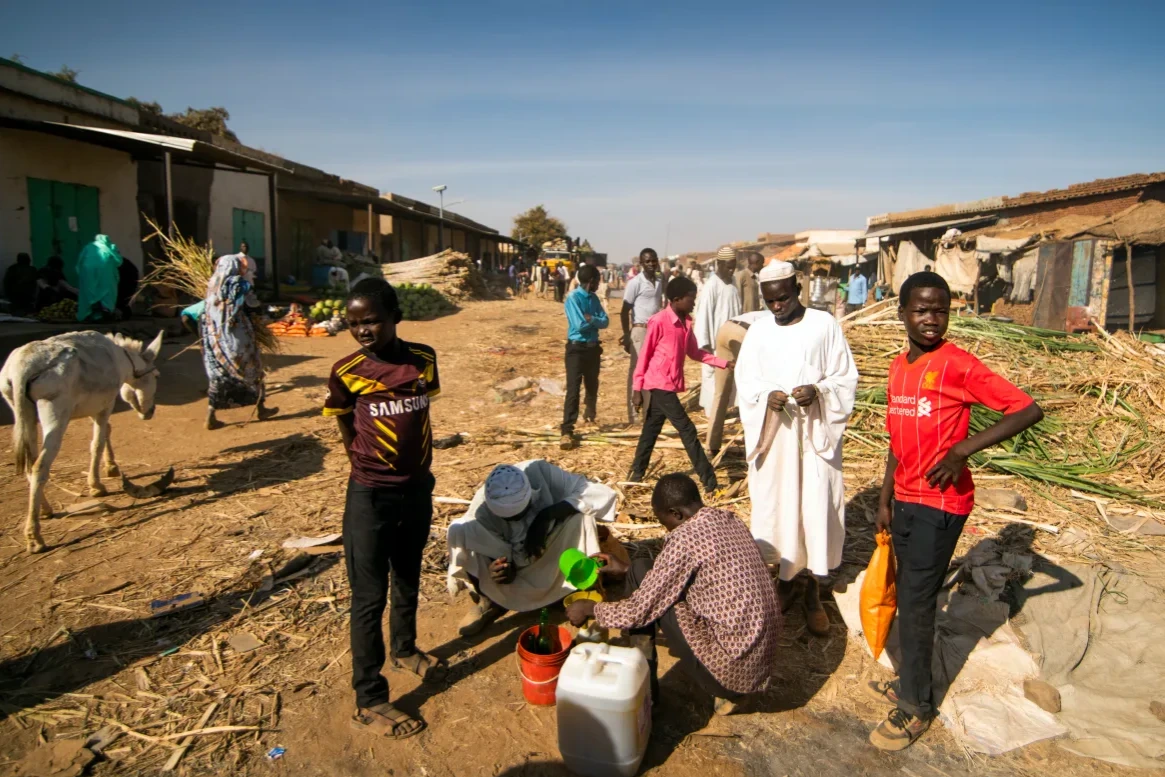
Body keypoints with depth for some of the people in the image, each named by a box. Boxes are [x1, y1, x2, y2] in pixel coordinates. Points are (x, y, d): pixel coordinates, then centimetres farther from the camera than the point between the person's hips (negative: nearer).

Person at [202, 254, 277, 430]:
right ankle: (261, 409, 22)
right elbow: (254, 303, 2)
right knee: (253, 370, 12)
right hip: (237, 337, -4)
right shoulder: (239, 283, -9)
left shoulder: (212, 285, 5)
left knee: (218, 375, 9)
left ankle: (211, 416, 3)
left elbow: (207, 311, 6)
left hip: (214, 336, 5)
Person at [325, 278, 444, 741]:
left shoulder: (424, 359, -4)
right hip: (371, 496, -4)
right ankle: (369, 701, 16)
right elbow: (348, 434, 0)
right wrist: (371, 465, 2)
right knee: (370, 597, 4)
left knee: (408, 580, 23)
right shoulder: (347, 372, -13)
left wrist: (421, 470, 12)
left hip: (418, 489, 4)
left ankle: (405, 650, 47)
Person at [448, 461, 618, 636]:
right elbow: (498, 554, -15)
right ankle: (489, 601, -9)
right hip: (510, 560, 0)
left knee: (580, 512, -29)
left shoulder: (540, 472, -28)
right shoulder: (481, 509, -28)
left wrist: (547, 515, -38)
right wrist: (500, 568, -38)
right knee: (460, 531, -27)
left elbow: (603, 493, -31)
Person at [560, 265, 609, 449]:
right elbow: (580, 325, -21)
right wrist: (596, 321, -5)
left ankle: (589, 416, 45)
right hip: (576, 348, -7)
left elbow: (605, 322, 1)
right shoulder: (573, 298, -13)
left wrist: (591, 319, -19)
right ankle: (567, 431, -13)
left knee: (592, 386, 20)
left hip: (593, 347, 7)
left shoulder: (594, 298, 9)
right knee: (573, 389, -12)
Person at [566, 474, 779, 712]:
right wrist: (626, 570, 24)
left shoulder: (685, 538, -19)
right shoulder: (730, 521, 6)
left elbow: (639, 610, -12)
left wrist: (590, 608, 6)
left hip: (731, 670, -8)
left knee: (642, 571, -2)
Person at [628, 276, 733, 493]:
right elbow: (645, 355, -12)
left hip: (669, 385, 8)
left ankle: (637, 472, 27)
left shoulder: (686, 322, 7)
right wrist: (637, 388, -11)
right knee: (687, 430, -7)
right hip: (659, 385, -8)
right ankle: (707, 478, -1)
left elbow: (694, 352, 15)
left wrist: (723, 363, 7)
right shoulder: (659, 321, -17)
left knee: (652, 429, 15)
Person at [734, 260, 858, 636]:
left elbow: (846, 378, -1)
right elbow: (744, 382, 4)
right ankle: (784, 579, 29)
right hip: (773, 435, 2)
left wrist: (819, 392, -21)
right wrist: (766, 397, -16)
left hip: (816, 434, -2)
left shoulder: (825, 325, -4)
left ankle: (813, 592, 17)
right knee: (775, 507, 9)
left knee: (817, 510, 2)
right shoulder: (758, 330, 3)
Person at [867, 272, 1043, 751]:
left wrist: (962, 449, -24)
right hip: (905, 501, 7)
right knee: (911, 598, 16)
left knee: (915, 604, 1)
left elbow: (1028, 410, -17)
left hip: (940, 504, -6)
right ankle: (911, 683, 33)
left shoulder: (958, 364, -14)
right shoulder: (899, 367, 7)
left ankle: (916, 707, 18)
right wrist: (885, 500, 14)